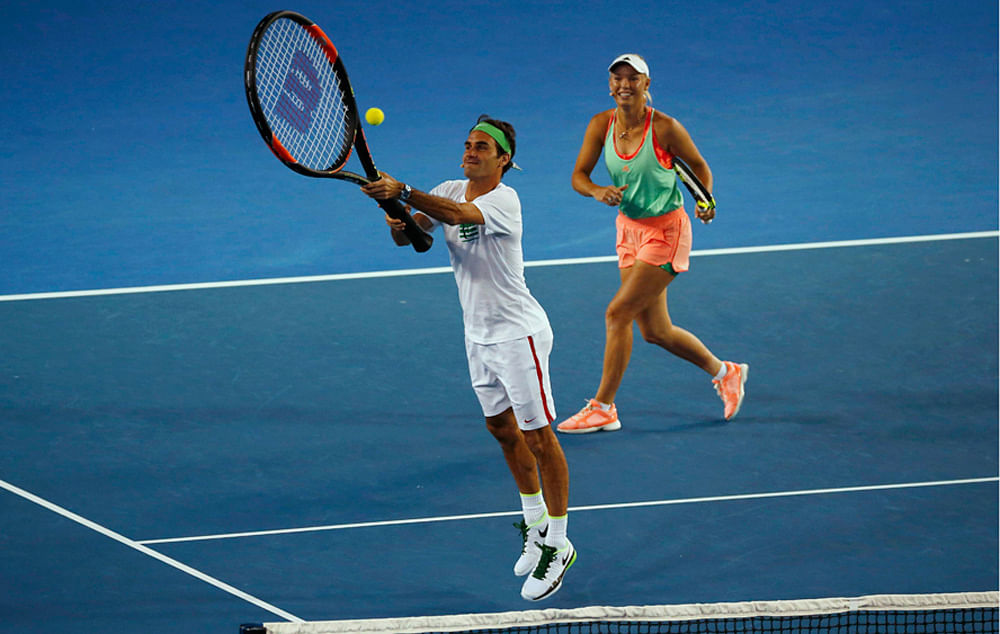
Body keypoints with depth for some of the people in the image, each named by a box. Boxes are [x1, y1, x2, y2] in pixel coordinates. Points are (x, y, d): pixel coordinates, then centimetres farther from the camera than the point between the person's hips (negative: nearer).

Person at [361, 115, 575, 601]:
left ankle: (557, 545, 4)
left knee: (539, 437, -3)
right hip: (478, 333, 8)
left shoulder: (503, 200, -21)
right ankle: (536, 525, 34)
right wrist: (398, 222, -26)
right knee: (502, 429, 18)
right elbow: (411, 234, -3)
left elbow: (459, 213, -40)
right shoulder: (449, 191, 2)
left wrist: (402, 192, -50)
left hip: (517, 332, -8)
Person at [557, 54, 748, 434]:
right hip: (629, 229, 6)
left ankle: (603, 408, -3)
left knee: (618, 313, -13)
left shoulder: (665, 128, -17)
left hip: (666, 231, -6)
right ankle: (724, 372, 35)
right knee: (655, 332, 12)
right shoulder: (601, 125, -6)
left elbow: (698, 166, -3)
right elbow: (578, 176, -6)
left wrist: (705, 202, -20)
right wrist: (598, 191, -27)